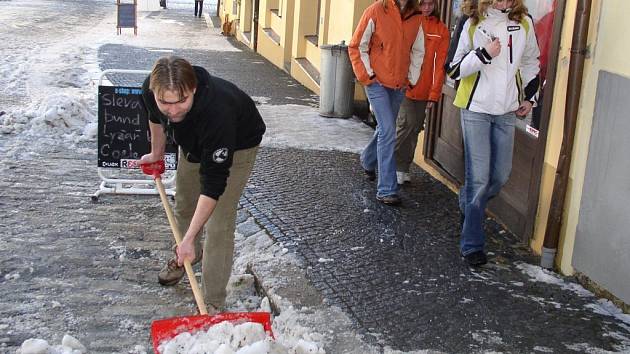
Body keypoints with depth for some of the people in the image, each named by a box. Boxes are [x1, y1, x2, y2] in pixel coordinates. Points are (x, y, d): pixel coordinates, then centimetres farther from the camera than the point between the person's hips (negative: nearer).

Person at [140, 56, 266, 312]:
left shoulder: (217, 112, -48)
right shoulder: (151, 89, -30)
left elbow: (213, 182, -42)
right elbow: (155, 117, -1)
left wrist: (190, 238, -42)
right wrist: (157, 154, 12)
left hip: (237, 146, -6)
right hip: (194, 142, 6)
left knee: (219, 223, -14)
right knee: (184, 204, 22)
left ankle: (212, 303, -5)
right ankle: (187, 255, 51)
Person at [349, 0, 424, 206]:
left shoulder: (415, 17, 2)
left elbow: (418, 51, 13)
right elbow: (356, 47, -6)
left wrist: (411, 78, 9)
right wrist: (367, 75, -10)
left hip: (399, 86, 5)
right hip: (377, 82, -5)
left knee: (385, 129, 18)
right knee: (388, 131, -12)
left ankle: (368, 161, 46)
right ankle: (387, 189, -9)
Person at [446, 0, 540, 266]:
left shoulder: (524, 24, 5)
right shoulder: (473, 24, -3)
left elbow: (531, 63, 20)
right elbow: (455, 69, -3)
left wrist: (530, 97, 14)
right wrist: (484, 54, -16)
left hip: (507, 111, 4)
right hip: (476, 108, -4)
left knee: (500, 175, 6)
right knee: (478, 177, -6)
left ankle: (468, 205, 36)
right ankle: (472, 245, 2)